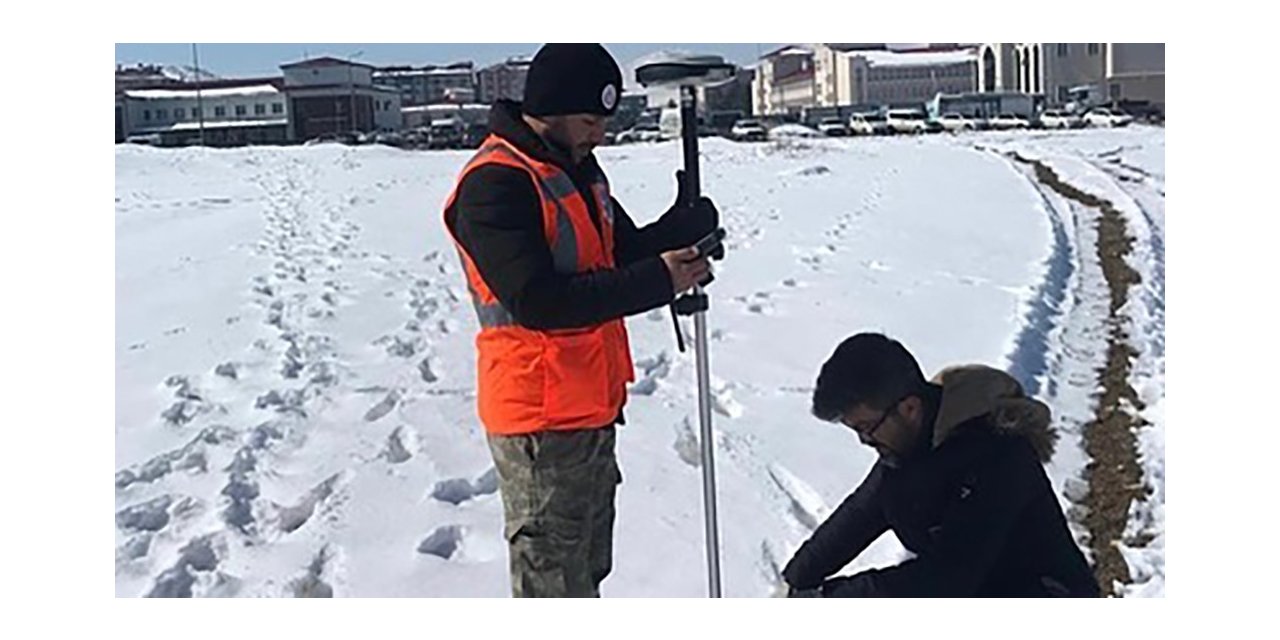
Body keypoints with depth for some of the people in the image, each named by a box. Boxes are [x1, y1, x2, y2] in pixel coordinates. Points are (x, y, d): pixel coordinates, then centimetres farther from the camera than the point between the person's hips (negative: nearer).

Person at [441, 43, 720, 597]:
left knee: (588, 565, 24)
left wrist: (686, 225, -9)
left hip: (592, 406, 9)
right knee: (551, 574, 3)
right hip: (540, 418, -9)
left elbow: (623, 251, 13)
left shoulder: (577, 166, 11)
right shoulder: (494, 183, -20)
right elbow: (538, 300, -28)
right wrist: (657, 281, -26)